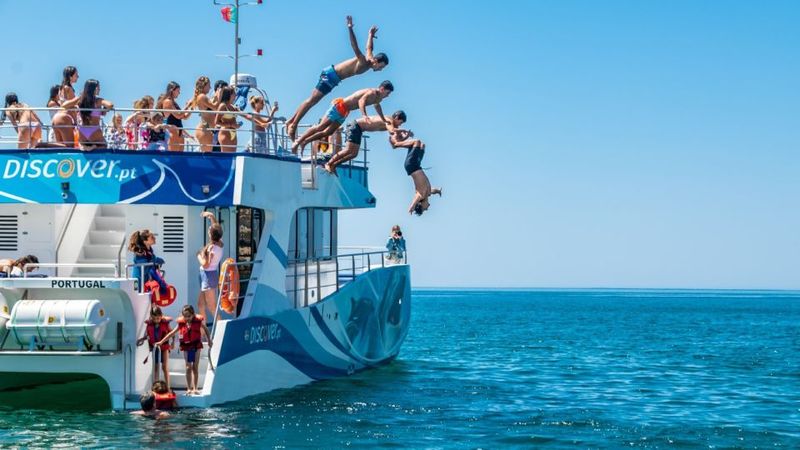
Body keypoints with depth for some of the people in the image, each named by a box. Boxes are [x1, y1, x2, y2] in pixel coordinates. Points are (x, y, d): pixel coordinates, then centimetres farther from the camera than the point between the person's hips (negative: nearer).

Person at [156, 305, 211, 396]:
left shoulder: (198, 321, -9)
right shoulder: (181, 323, -5)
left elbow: (206, 329, 8)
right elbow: (172, 333, 4)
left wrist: (209, 341, 11)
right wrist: (161, 342, 5)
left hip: (196, 345, 0)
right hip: (186, 346, 1)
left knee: (195, 367, 4)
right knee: (188, 367, -1)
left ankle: (195, 388, 9)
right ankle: (189, 388, 3)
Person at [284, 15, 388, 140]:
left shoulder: (369, 58, 4)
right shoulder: (363, 61, -21)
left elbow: (369, 47, 24)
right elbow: (355, 47, -36)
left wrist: (371, 35, 43)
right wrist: (350, 29, -51)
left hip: (334, 78, 8)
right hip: (331, 74, -8)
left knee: (312, 101, 9)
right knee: (312, 100, -6)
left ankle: (291, 121, 12)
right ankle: (293, 125, -5)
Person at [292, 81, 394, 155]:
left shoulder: (378, 98, 7)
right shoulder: (372, 93, -22)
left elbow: (377, 106, 31)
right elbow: (361, 101, -39)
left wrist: (384, 120, 35)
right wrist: (364, 115, -54)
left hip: (344, 113, 9)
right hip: (340, 106, -9)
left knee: (328, 132, 7)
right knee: (321, 127, -8)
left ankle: (304, 142, 13)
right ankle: (297, 142, -3)